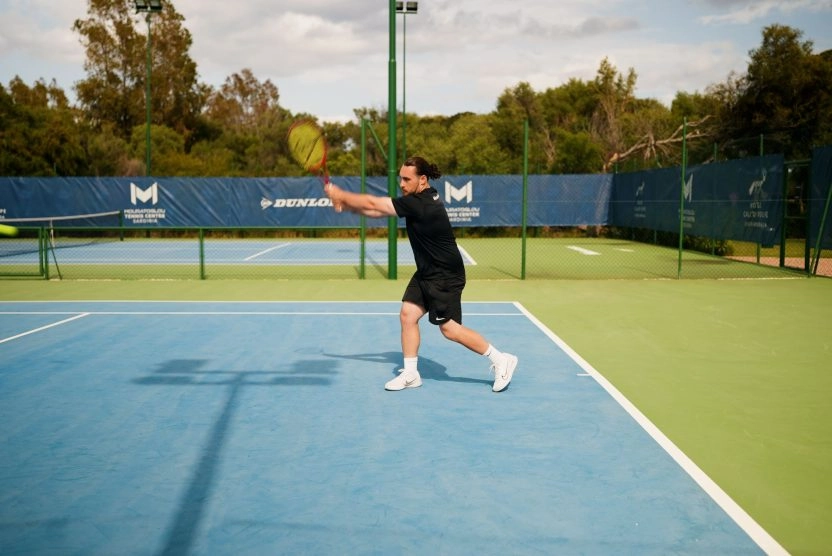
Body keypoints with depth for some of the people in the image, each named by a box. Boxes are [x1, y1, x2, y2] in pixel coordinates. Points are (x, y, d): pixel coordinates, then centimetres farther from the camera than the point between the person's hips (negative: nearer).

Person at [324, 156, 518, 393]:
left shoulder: (419, 204, -24)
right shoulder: (421, 198, 6)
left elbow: (374, 203, -21)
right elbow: (378, 210, 10)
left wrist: (341, 195, -11)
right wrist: (347, 206, -1)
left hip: (446, 275, -10)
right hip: (427, 273, 10)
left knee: (449, 328, -5)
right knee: (407, 315, 4)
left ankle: (501, 359, 8)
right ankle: (410, 375, 13)